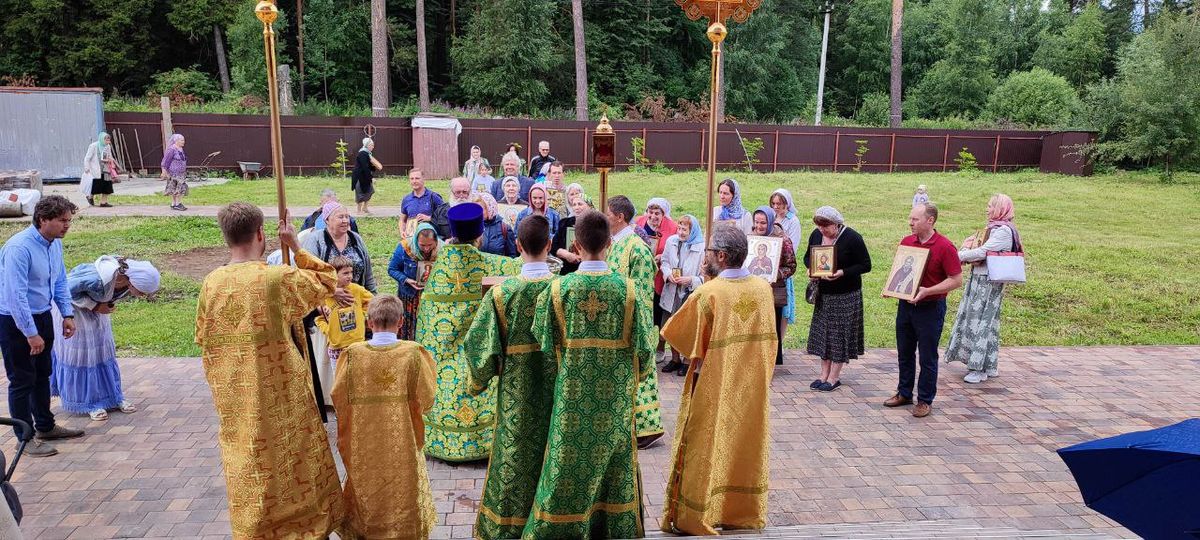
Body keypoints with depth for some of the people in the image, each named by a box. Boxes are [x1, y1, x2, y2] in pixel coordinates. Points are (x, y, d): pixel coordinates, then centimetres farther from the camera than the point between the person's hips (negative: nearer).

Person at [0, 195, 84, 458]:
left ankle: (45, 426, 34)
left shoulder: (55, 243, 0)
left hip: (42, 316, 8)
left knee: (42, 374, 19)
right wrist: (31, 334, -26)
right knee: (22, 380, 1)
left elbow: (60, 281, 13)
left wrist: (68, 314, 5)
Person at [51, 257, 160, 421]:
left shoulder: (130, 273, -21)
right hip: (73, 305, -6)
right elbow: (68, 289, -28)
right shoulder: (100, 278, -43)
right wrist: (95, 306, -25)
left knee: (103, 348, 9)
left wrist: (108, 304, -12)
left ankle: (113, 396, 18)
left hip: (96, 307, 6)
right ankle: (89, 402, 8)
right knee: (80, 352, -1)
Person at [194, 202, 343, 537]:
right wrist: (295, 246, 4)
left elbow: (203, 338, 8)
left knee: (249, 472, 16)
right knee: (294, 468, 13)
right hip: (281, 397, -4)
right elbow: (328, 280, -1)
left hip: (234, 401, 4)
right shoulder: (278, 278, -18)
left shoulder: (212, 283, -4)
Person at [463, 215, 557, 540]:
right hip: (557, 388, 1)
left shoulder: (501, 292, -15)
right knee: (553, 450, 16)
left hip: (516, 388, -1)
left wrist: (479, 379, 7)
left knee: (515, 452, 12)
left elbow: (478, 341, -10)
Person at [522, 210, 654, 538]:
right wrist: (636, 376, 15)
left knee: (570, 463, 10)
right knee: (614, 460, 15)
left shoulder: (558, 289, -11)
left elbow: (544, 342, -2)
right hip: (615, 396, 1)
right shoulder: (627, 289, -9)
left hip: (572, 393, -1)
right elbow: (644, 346, -4)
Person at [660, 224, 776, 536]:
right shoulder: (763, 288, -3)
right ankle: (745, 512, 28)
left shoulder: (708, 294, -19)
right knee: (745, 446, 17)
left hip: (714, 387, -5)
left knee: (707, 450, 6)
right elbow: (770, 340, 7)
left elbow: (675, 333, -6)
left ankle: (695, 517, 15)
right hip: (753, 386, 5)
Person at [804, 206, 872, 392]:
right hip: (823, 293, 6)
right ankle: (824, 374, 19)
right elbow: (808, 257, 15)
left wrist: (842, 273, -26)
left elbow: (866, 265, -13)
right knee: (822, 332, 9)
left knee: (841, 334, 0)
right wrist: (811, 268, -8)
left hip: (846, 295, -5)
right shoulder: (816, 235, 1)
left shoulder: (852, 238, -15)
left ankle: (834, 377, 9)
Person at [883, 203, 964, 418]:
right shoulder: (906, 242, 5)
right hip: (906, 304, 6)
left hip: (930, 308, -6)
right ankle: (904, 394, 29)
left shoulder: (944, 247, -14)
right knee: (904, 353, 15)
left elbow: (956, 280, -14)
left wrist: (927, 291, -23)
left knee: (927, 357, 4)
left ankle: (925, 400, 16)